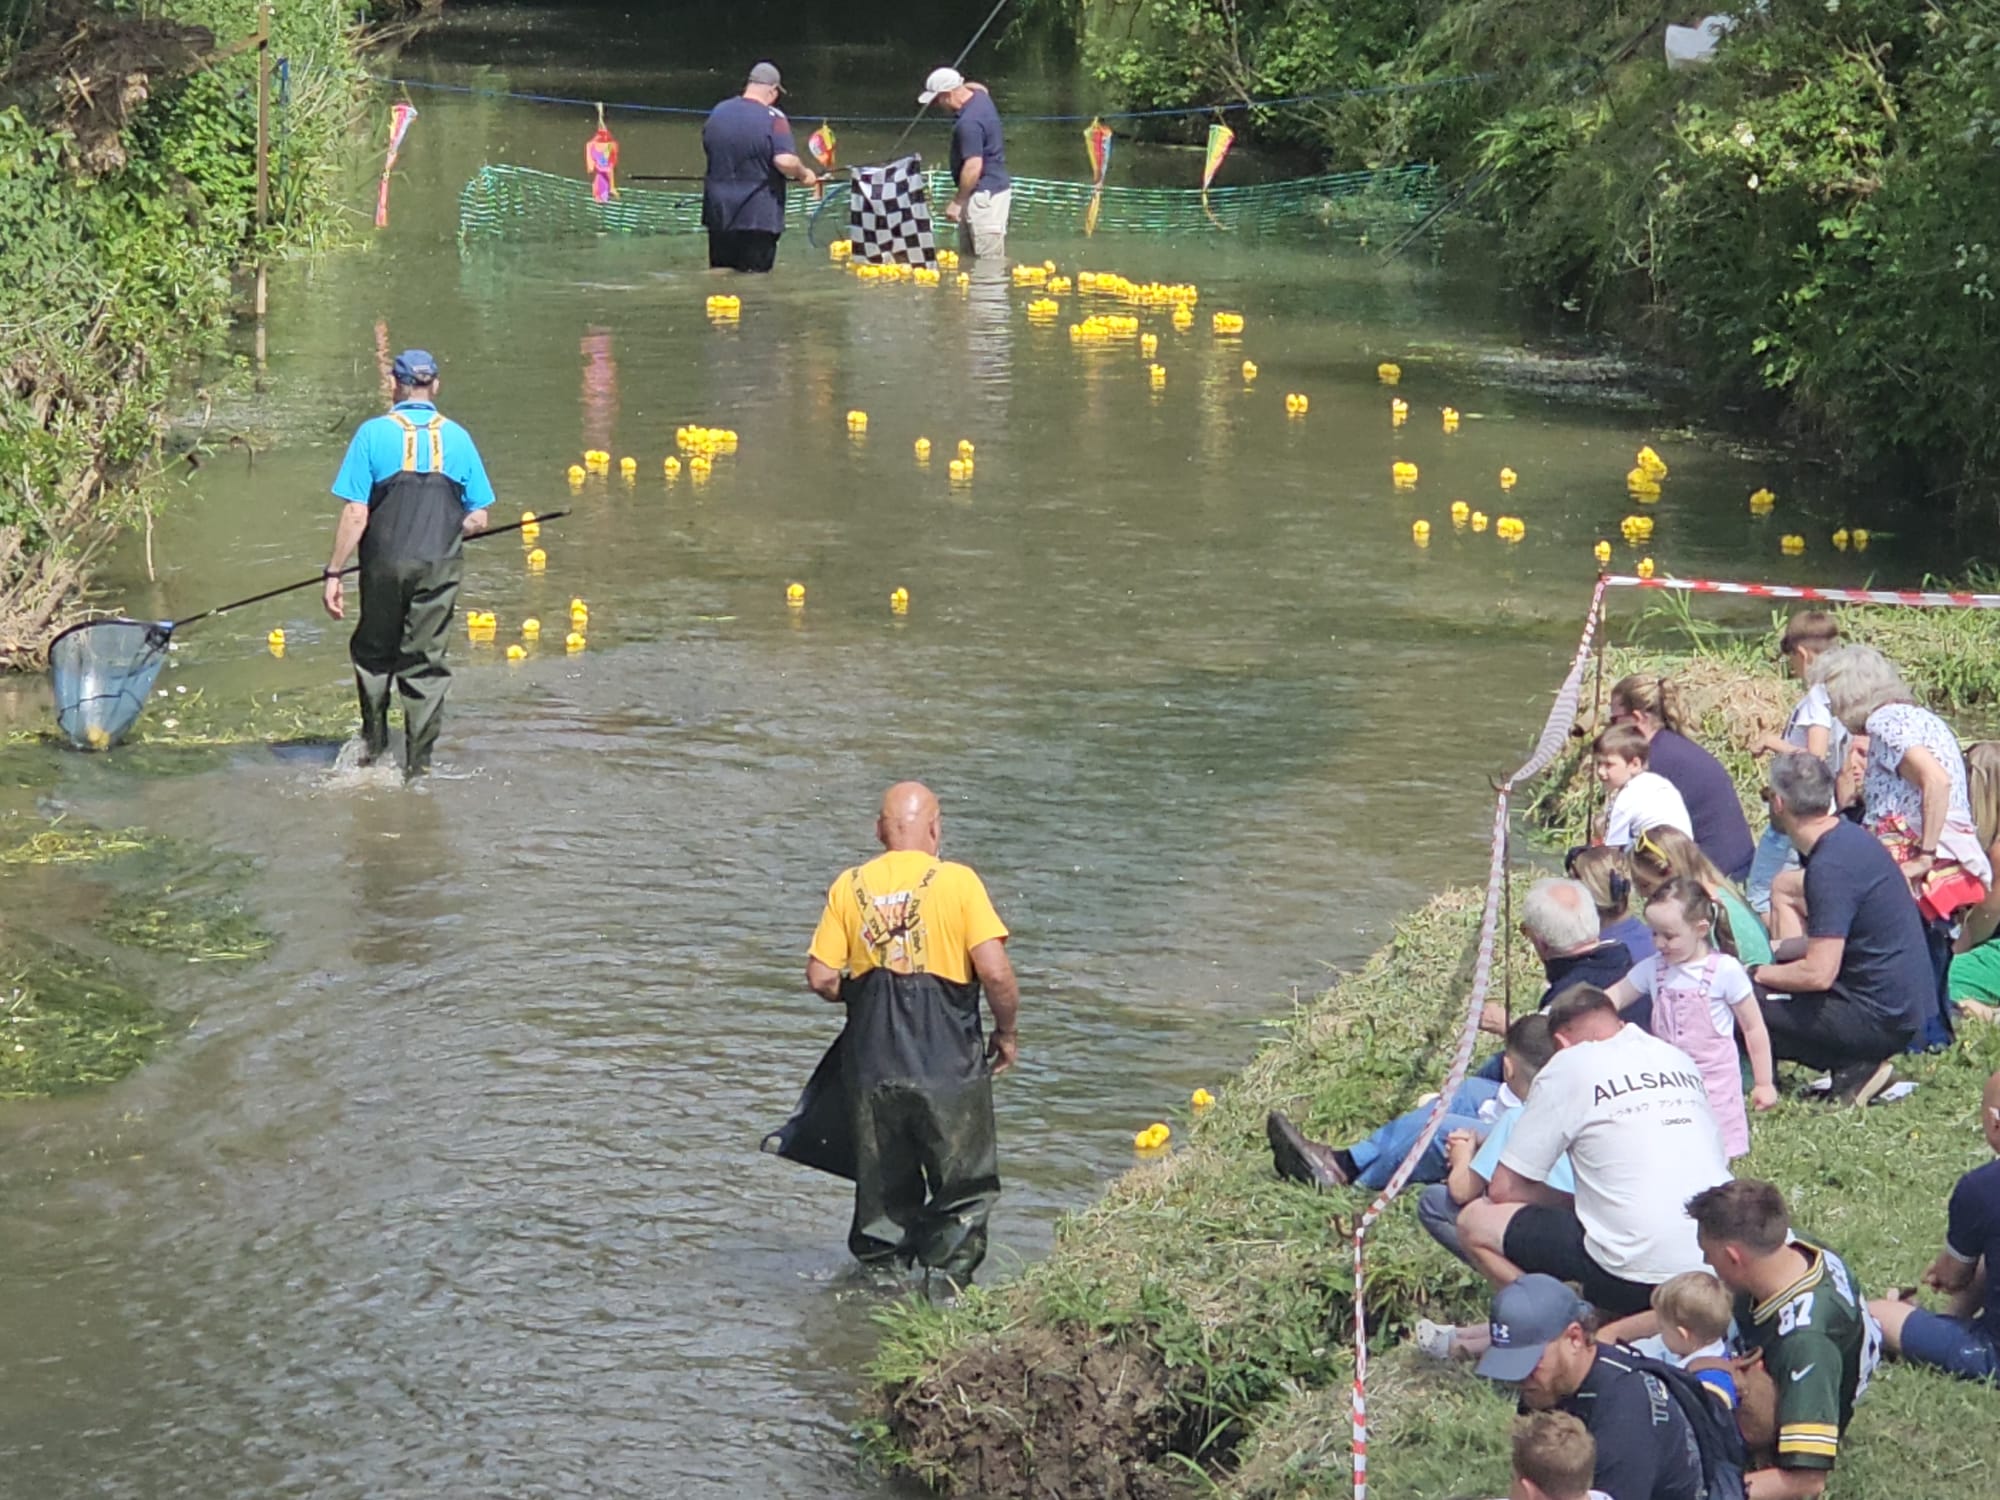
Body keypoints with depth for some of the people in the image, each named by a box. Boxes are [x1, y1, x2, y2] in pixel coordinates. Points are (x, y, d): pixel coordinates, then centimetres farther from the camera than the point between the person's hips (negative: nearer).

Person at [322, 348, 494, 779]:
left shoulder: (373, 434, -5)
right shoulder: (457, 438, 3)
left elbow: (355, 515, -9)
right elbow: (478, 520, 4)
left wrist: (334, 573, -4)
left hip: (385, 564, -1)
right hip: (439, 568, 1)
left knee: (373, 652, 20)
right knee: (426, 665, 8)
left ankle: (374, 744, 23)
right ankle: (417, 766, 8)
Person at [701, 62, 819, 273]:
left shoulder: (718, 112, 5)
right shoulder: (774, 118, -15)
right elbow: (785, 161, -26)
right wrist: (804, 175, -6)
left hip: (719, 213, 5)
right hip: (758, 216, -5)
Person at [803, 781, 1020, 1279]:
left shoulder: (849, 886, 2)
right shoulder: (957, 882, -8)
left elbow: (821, 979, 0)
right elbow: (995, 972, -13)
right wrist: (1006, 1032, 3)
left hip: (872, 1066, 3)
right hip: (949, 1066, -3)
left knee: (883, 1198, 16)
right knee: (965, 1192, 8)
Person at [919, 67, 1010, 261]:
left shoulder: (969, 123, -25)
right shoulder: (980, 96, 6)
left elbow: (973, 167, -26)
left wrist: (957, 201, -16)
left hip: (985, 194, -11)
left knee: (990, 260, -8)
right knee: (968, 256, 14)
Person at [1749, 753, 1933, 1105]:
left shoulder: (1830, 867, -22)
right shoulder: (1849, 837, 8)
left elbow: (1818, 973, -25)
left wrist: (1757, 973, -9)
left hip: (1880, 1019, -10)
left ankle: (1853, 1067, -9)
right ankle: (1856, 1064, 8)